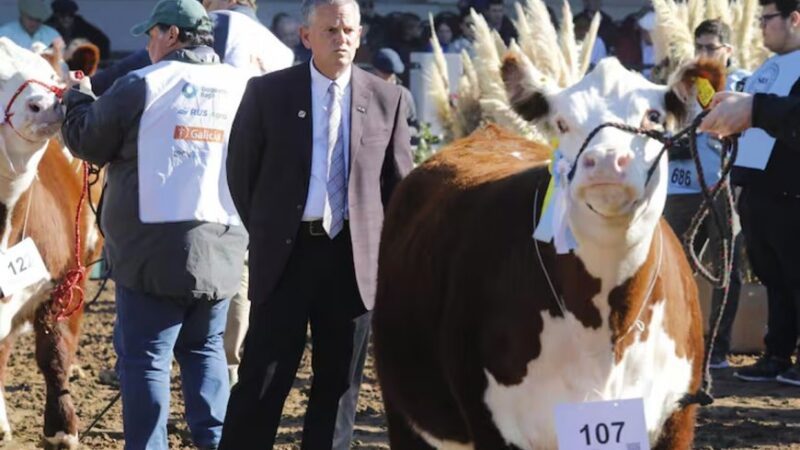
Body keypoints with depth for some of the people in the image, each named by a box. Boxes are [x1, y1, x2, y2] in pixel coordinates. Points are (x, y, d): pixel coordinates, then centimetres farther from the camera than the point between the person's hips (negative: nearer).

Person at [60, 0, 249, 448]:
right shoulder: (243, 88, 4)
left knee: (145, 357, 1)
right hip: (220, 250, 5)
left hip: (155, 251, -5)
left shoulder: (141, 86, -8)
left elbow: (87, 142, 2)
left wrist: (80, 97, 19)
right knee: (205, 349, 18)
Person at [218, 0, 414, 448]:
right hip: (286, 254, -2)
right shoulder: (268, 93, -2)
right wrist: (266, 232, 7)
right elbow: (241, 171, 6)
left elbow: (401, 183, 9)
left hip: (353, 256, 2)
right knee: (261, 381, -2)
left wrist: (382, 244, 3)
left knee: (338, 385, 9)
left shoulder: (386, 98, 3)